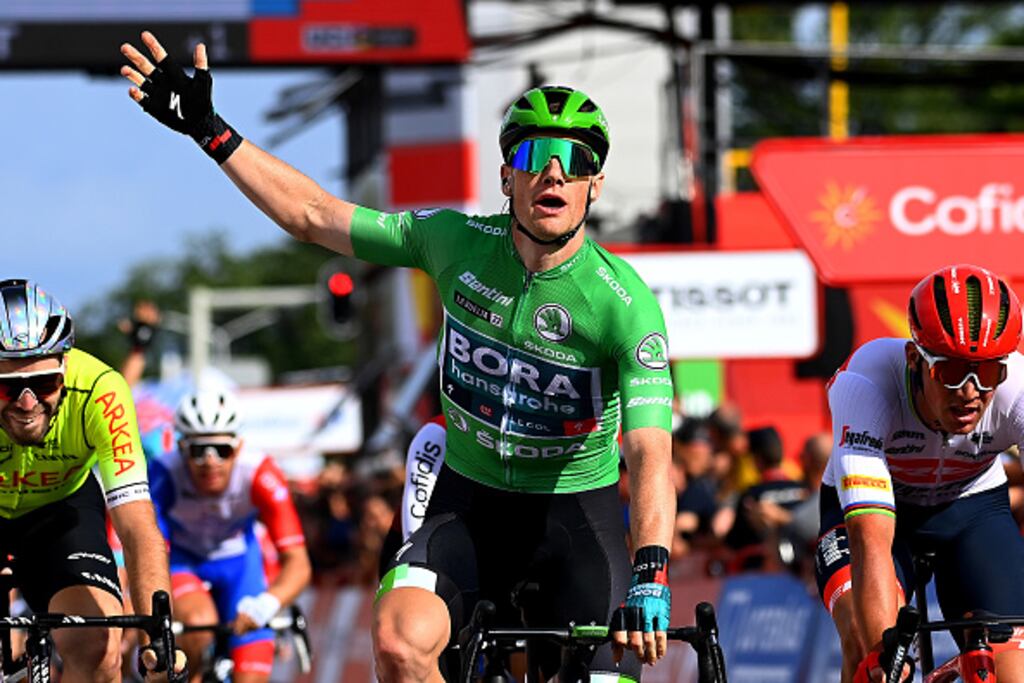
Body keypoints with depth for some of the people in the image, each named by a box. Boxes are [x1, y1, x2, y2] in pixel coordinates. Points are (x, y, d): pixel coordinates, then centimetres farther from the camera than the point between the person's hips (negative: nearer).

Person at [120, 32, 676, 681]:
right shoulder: (458, 243, -10)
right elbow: (312, 215, -1)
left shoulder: (626, 303, -20)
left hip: (577, 509, -2)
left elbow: (651, 455, -29)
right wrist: (209, 131, -6)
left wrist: (651, 576, -44)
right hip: (469, 499, 2)